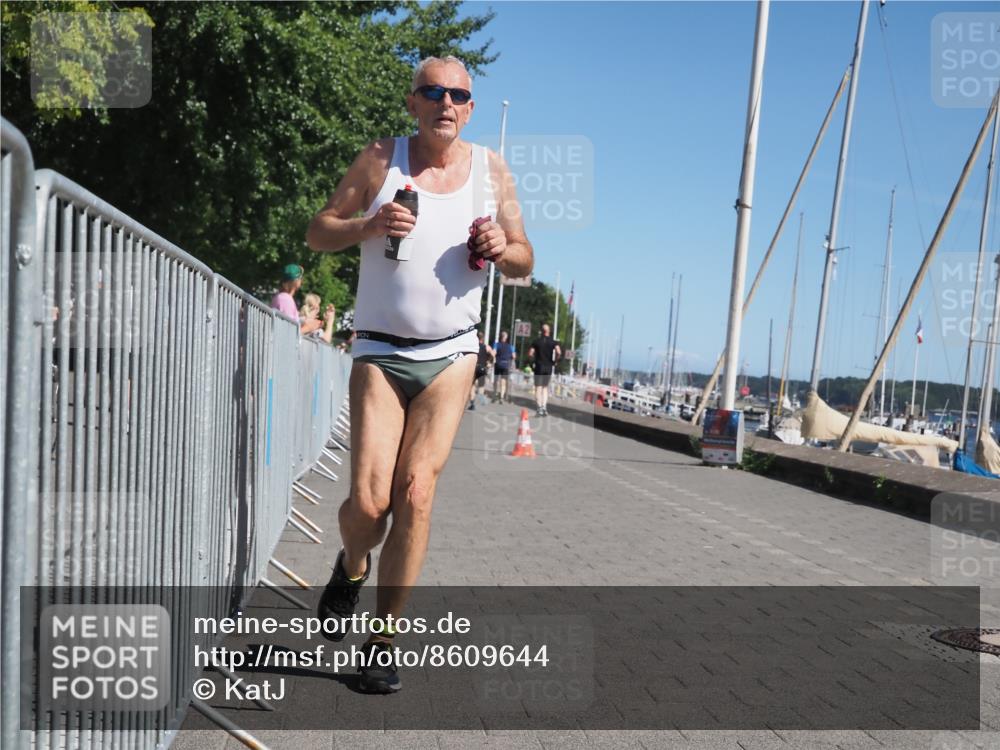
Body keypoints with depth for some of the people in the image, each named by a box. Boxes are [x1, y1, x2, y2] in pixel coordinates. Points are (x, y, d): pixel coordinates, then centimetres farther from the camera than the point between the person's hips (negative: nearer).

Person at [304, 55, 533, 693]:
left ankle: (384, 639, 6)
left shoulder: (492, 172, 7)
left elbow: (525, 261, 13)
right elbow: (319, 234, 4)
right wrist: (370, 223, -16)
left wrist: (503, 249, -11)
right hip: (381, 352, -1)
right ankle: (353, 567, 27)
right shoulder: (382, 159, 2)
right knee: (370, 501, -10)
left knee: (416, 492, -9)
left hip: (451, 355, 1)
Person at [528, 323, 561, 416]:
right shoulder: (553, 341, 0)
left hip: (539, 367, -1)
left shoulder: (536, 341, 0)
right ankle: (544, 407, 0)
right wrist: (555, 361, -1)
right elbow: (559, 352, -15)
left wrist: (533, 361, 7)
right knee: (545, 387, 13)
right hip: (548, 367, 1)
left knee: (538, 388, 4)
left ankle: (539, 408, -3)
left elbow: (530, 354, -9)